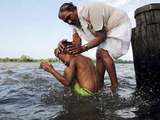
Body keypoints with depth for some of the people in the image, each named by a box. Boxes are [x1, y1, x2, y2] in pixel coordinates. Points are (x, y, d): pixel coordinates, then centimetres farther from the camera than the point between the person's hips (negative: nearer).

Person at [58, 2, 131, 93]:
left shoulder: (90, 10, -32)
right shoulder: (75, 22, -4)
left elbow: (101, 36, -28)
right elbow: (76, 43, -8)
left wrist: (83, 48, -30)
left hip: (120, 25, -9)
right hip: (108, 31, 9)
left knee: (105, 53, -22)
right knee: (99, 54, 3)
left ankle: (115, 86, -14)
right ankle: (100, 85, 11)